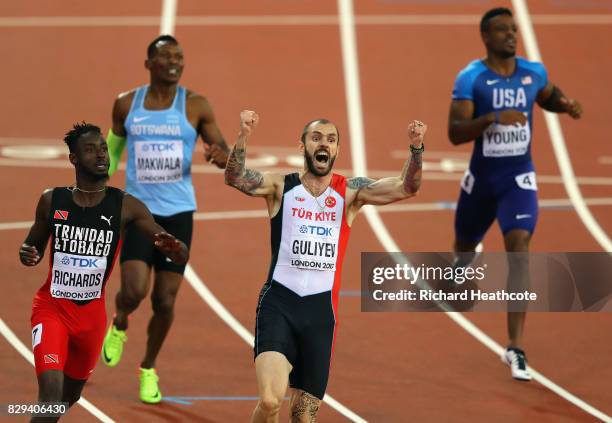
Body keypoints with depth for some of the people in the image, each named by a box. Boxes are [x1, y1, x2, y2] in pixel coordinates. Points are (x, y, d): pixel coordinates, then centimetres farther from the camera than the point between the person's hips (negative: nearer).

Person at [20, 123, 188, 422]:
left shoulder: (126, 206, -10)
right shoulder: (52, 200, -7)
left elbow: (181, 256, -13)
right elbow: (34, 246, 11)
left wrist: (173, 248, -38)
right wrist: (27, 255, -13)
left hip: (92, 312, 2)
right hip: (52, 307, -2)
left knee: (71, 393, 21)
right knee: (51, 394, -20)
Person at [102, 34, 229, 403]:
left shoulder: (196, 106, -3)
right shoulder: (126, 104, 1)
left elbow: (226, 153, 0)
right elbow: (113, 147, 17)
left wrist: (221, 156, -25)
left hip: (178, 212, 1)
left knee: (165, 300, 3)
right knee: (134, 292, -18)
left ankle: (149, 368, 27)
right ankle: (119, 325, 18)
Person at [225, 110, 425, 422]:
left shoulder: (349, 192, 7)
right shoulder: (281, 187, 3)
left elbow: (406, 188, -4)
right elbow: (234, 178, -14)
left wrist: (416, 148, -22)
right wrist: (243, 136, -32)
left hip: (321, 309, 3)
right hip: (279, 303, -2)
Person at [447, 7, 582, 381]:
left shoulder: (534, 72, -1)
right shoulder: (470, 78, -13)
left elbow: (549, 96, 22)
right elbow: (455, 133, -20)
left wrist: (565, 105, -1)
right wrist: (493, 118, -35)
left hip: (519, 179, 0)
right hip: (482, 178, 0)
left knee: (519, 248, -20)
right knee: (465, 244, 21)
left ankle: (516, 348, -23)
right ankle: (464, 262, 65)